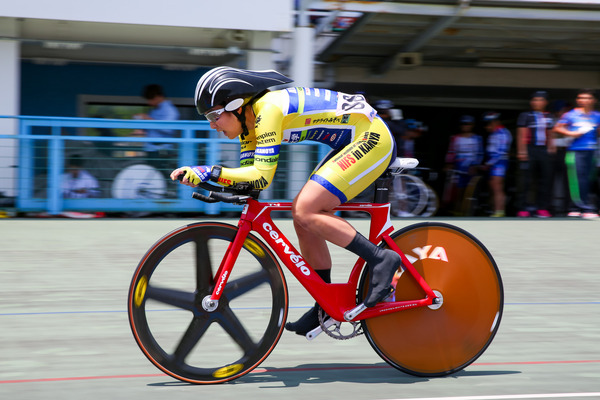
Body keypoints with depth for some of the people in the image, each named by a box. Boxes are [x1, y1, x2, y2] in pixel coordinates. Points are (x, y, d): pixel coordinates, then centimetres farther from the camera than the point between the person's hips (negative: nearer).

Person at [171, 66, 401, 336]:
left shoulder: (268, 108, -22)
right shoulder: (249, 117, 6)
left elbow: (262, 177, -28)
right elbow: (247, 174, 7)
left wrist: (209, 171, -26)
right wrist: (199, 175, -5)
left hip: (372, 138, -10)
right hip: (356, 142, 10)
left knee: (305, 211, -18)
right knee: (303, 218, 5)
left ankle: (380, 259, -11)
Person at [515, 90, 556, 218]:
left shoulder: (548, 117, 17)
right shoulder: (525, 116, 3)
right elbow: (521, 135, -2)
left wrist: (551, 146, 9)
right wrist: (521, 151, -10)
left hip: (544, 150, 5)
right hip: (529, 150, -5)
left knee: (545, 180, 2)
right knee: (526, 181, -7)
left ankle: (542, 208, 8)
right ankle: (523, 208, -4)